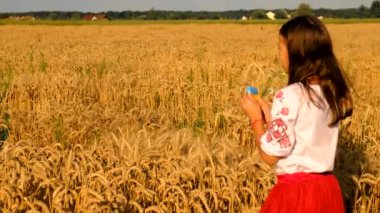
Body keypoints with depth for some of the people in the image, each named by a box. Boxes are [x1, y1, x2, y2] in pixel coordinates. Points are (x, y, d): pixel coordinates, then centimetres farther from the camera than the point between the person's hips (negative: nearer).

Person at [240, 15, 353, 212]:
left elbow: (271, 156, -15)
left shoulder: (289, 96, -19)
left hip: (296, 191, -7)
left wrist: (256, 118, -2)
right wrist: (270, 116, 12)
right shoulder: (332, 92, 4)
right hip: (327, 189, 7)